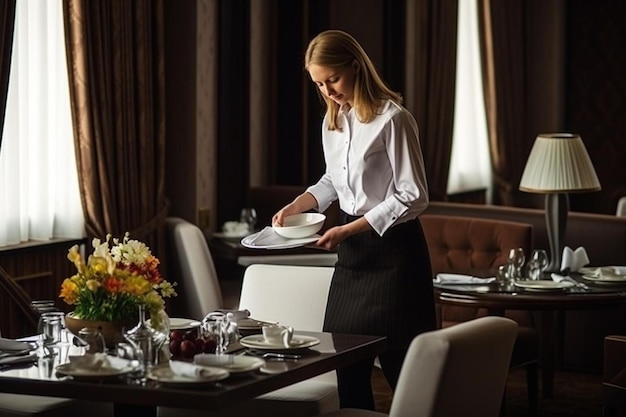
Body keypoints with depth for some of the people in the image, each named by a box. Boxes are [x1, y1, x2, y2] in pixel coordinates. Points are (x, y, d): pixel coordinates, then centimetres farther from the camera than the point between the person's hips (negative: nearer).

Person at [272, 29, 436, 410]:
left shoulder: (392, 119, -15)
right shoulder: (333, 120, 8)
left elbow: (413, 197, -16)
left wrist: (348, 230, -19)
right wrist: (296, 206, 5)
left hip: (392, 250, -7)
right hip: (353, 251, 8)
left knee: (401, 365, -3)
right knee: (346, 364, 7)